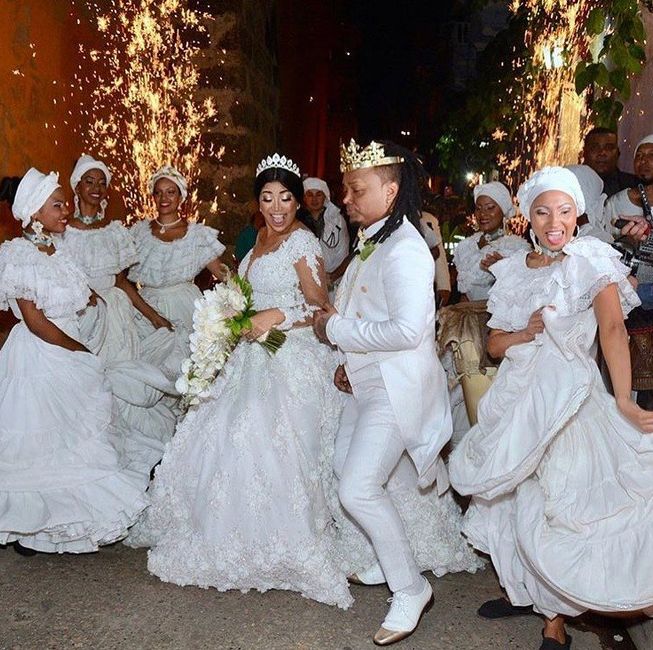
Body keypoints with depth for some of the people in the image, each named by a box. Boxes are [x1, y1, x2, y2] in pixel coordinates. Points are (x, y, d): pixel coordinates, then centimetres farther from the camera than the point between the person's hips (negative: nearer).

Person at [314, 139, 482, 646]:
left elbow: (407, 329, -31)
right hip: (369, 381, 10)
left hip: (398, 387, -10)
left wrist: (337, 329, -20)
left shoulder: (404, 249, -20)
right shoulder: (373, 243, 10)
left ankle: (411, 589, 7)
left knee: (358, 487, -11)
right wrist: (351, 360, 7)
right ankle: (385, 560, 38)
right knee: (347, 468, 19)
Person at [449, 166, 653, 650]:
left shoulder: (592, 261, -7)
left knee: (550, 513, -2)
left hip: (567, 399, -5)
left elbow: (613, 329, -19)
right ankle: (523, 590, 36)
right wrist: (526, 333, -11)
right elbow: (495, 343, 10)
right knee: (511, 500, 14)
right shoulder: (514, 271, 8)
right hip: (517, 397, 6)